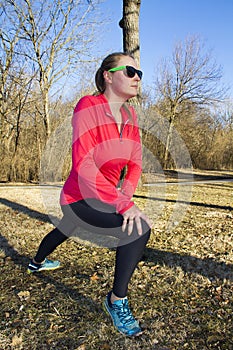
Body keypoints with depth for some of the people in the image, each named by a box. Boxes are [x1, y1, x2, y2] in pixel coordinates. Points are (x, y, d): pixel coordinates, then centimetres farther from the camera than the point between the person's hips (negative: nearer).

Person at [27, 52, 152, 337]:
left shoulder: (130, 115, -2)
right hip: (80, 200, -8)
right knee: (139, 228, -26)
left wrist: (126, 196, -18)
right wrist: (123, 204, -35)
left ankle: (37, 263, 66)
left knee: (64, 230, 33)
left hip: (106, 197, 9)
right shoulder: (88, 106, -23)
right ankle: (116, 301, -3)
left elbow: (135, 163, 0)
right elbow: (82, 163, -32)